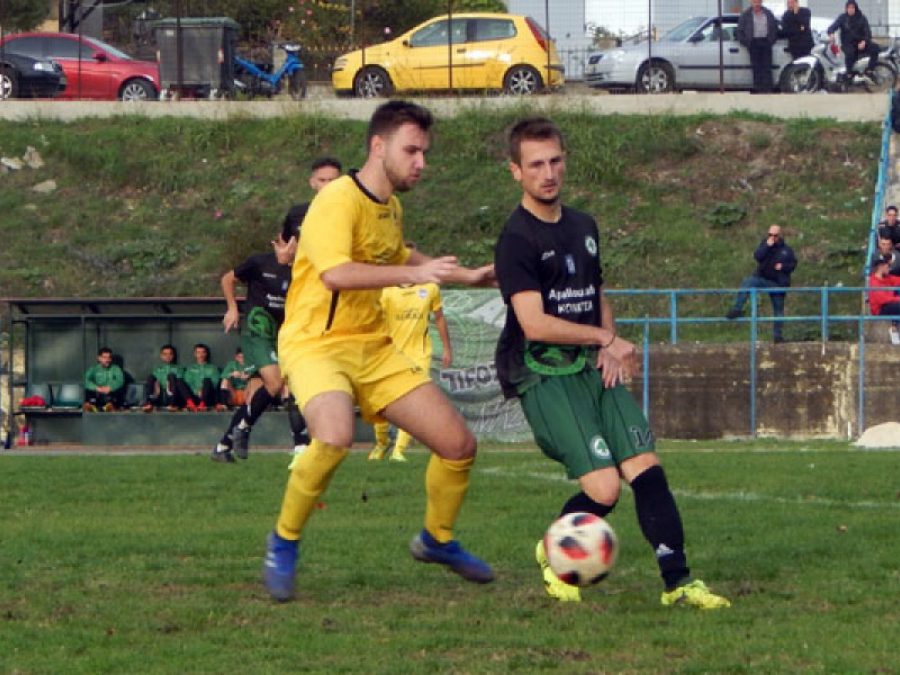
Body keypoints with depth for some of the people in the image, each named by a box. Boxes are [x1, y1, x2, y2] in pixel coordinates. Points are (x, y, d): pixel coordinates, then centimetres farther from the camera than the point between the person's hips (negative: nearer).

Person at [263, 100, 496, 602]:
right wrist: (413, 274, -36)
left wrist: (467, 276, 33)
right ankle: (284, 543, -14)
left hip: (375, 348, 8)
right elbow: (336, 273, -33)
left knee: (459, 444, 3)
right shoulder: (338, 200, -17)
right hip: (317, 345, -8)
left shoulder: (392, 208, 12)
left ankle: (437, 540, 31)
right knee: (335, 436, -37)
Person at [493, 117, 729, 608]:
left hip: (595, 367, 7)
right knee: (603, 489, -16)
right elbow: (535, 324, -17)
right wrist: (606, 337, -9)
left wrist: (609, 351, 7)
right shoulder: (517, 240, -9)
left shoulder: (583, 227, 15)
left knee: (646, 468, -8)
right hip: (544, 375, -7)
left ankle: (678, 581, -5)